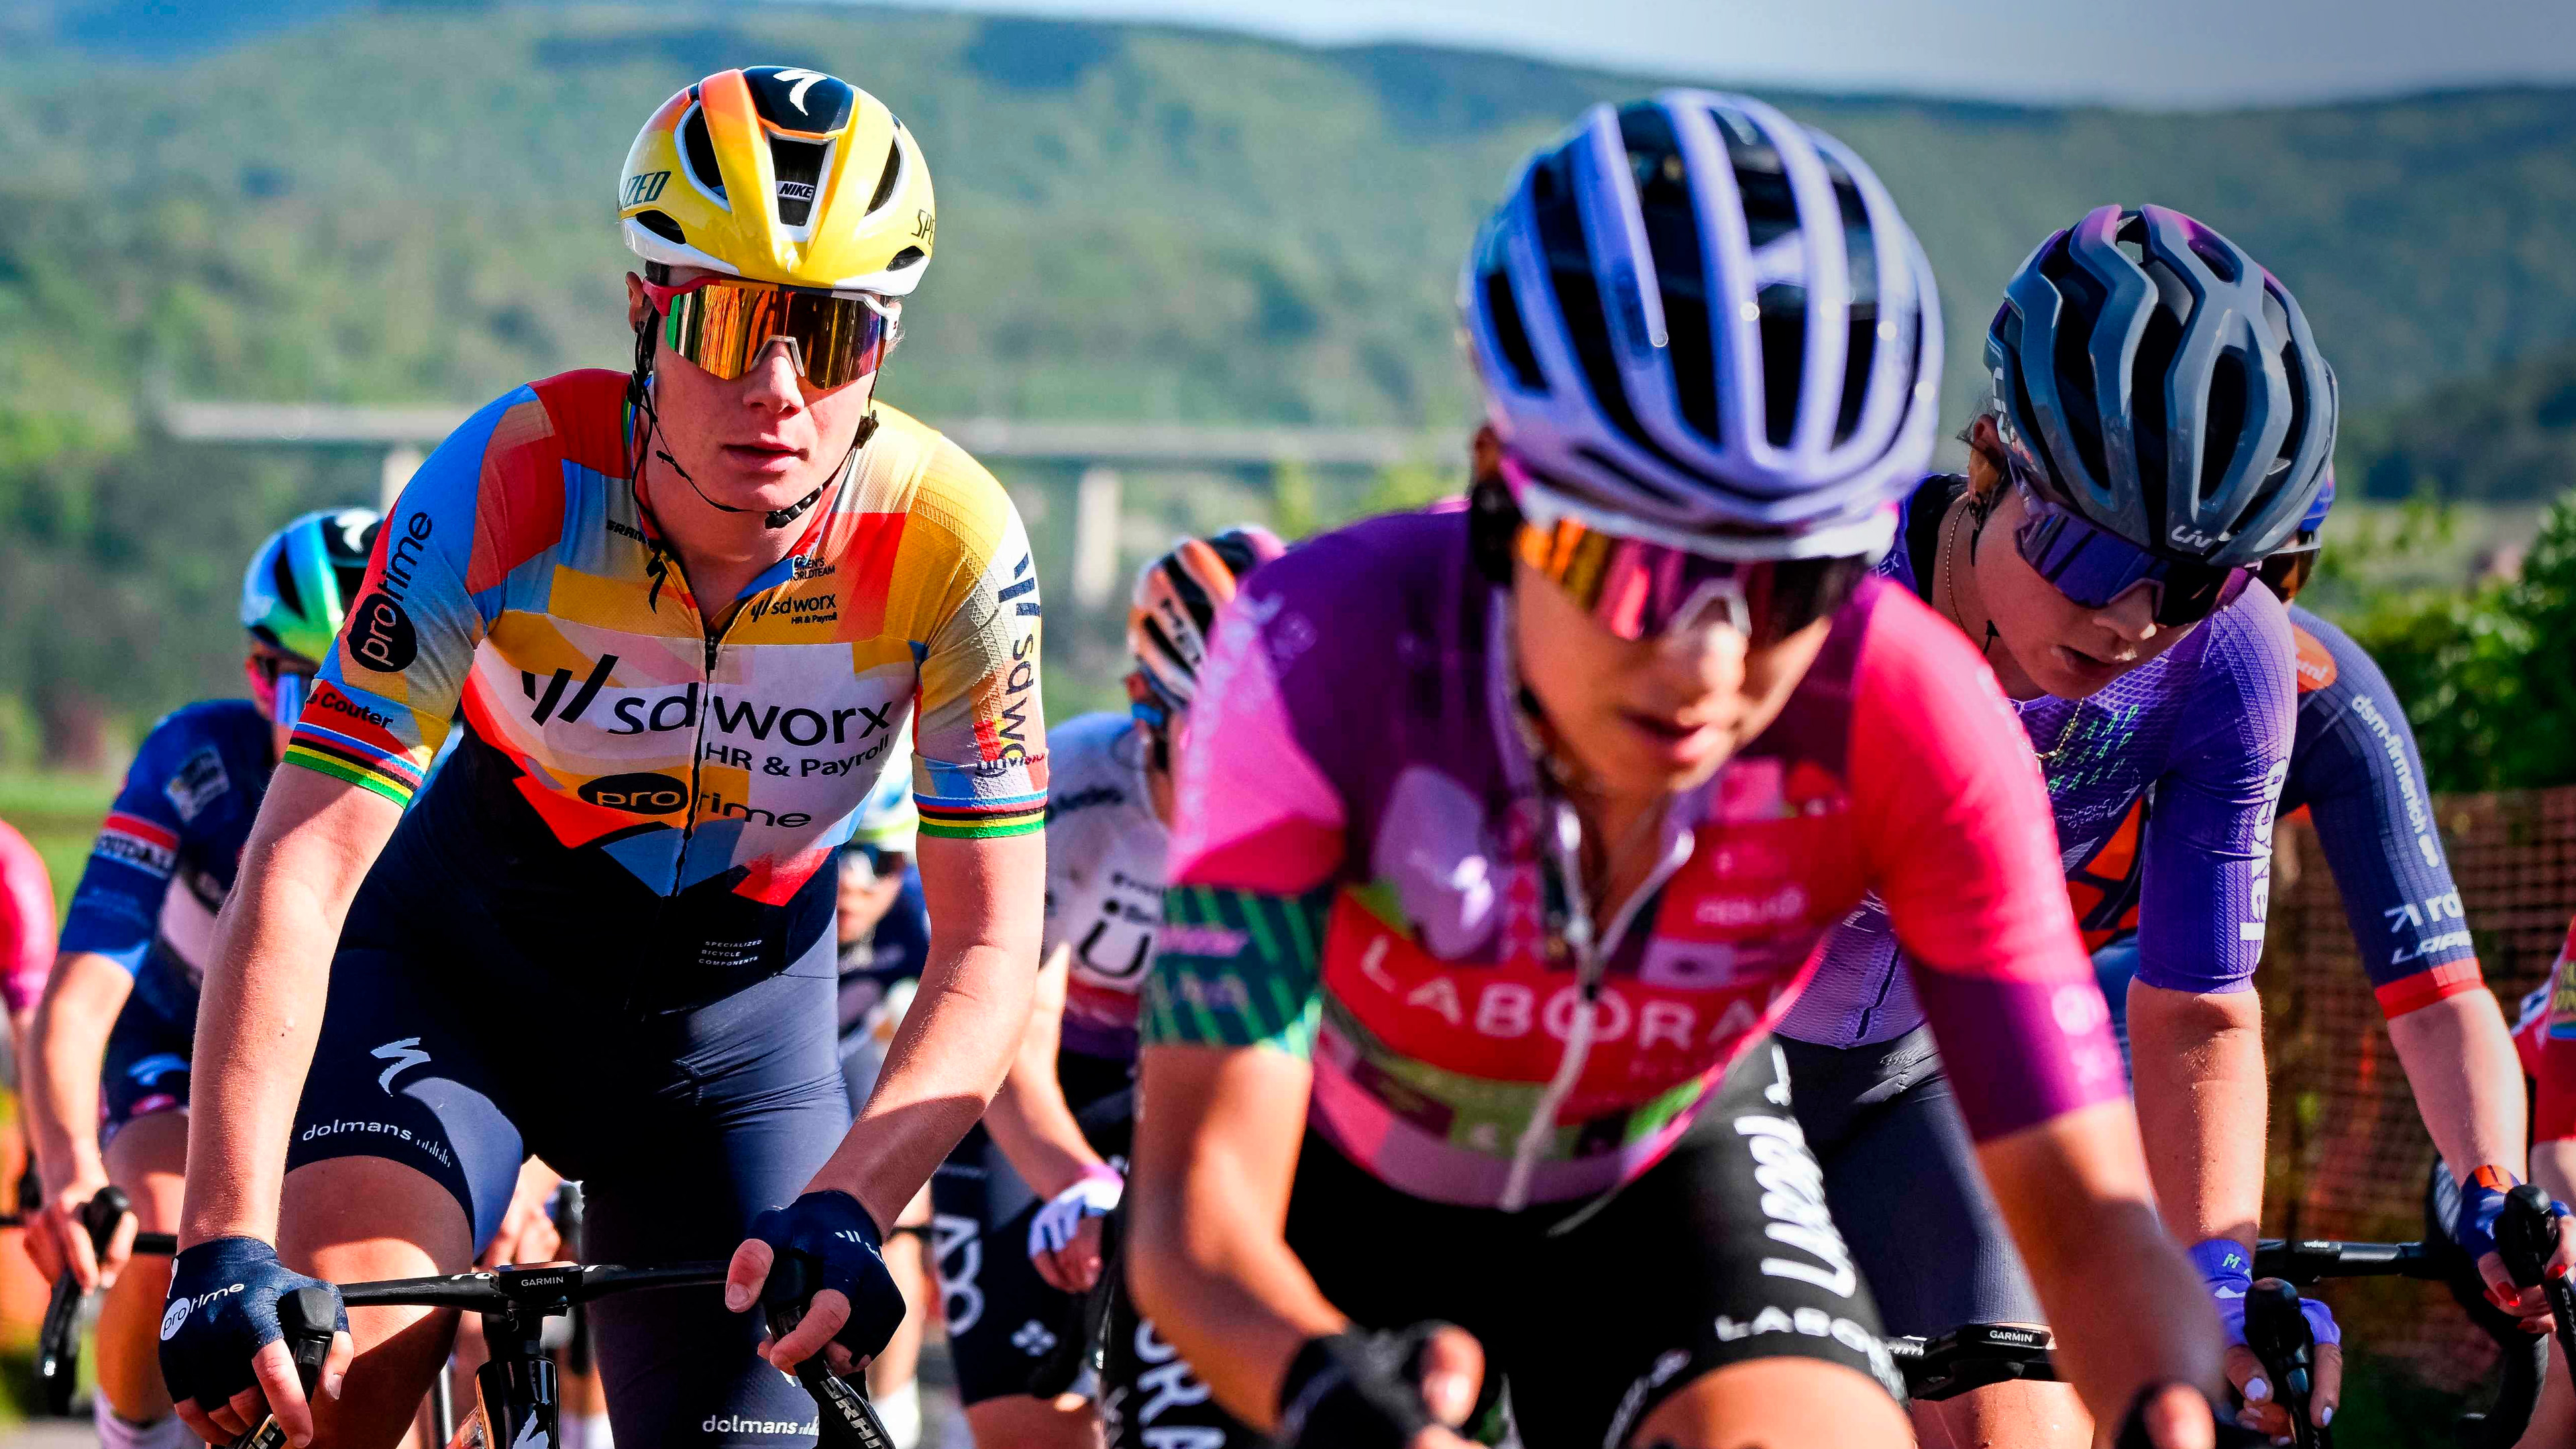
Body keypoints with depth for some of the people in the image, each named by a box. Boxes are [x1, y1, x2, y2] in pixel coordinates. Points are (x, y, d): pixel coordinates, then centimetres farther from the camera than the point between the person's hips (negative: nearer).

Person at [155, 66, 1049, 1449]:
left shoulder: (950, 544, -26)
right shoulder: (512, 483, -30)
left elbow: (988, 951, -21)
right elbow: (301, 865, -34)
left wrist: (842, 1208, -39)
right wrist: (226, 1242, -46)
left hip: (733, 1018, 2)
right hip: (460, 969, -2)